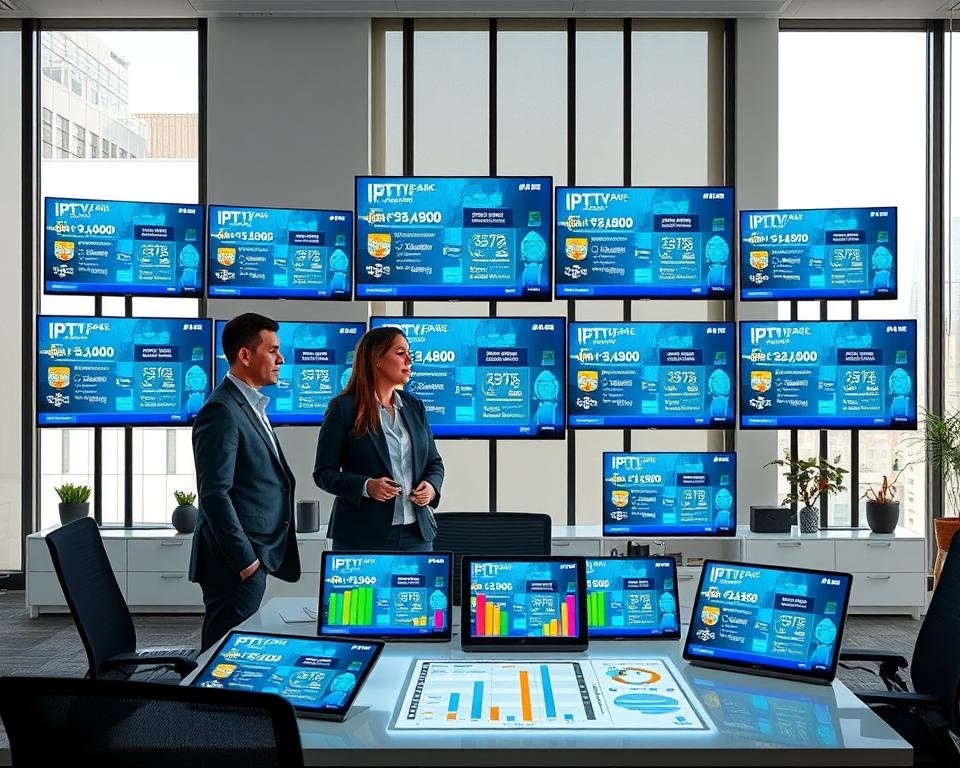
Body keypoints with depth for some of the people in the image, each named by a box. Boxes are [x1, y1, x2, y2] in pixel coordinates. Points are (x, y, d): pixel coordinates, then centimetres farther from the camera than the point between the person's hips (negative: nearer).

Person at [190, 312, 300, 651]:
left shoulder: (251, 405, 16)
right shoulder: (221, 411, -15)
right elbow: (214, 494, -20)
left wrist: (256, 555, 16)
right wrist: (245, 560, -19)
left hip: (253, 554, 10)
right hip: (237, 560, -9)